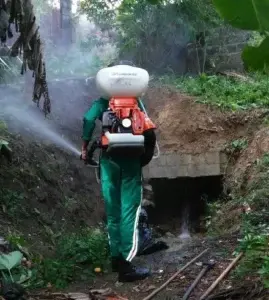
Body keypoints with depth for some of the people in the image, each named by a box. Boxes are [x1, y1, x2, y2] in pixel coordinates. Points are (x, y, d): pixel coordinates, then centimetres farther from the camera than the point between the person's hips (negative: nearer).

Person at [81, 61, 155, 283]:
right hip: (131, 160, -2)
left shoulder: (103, 101, 7)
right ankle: (126, 265, -6)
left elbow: (89, 118, -10)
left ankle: (117, 258, 20)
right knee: (130, 210, -2)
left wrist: (85, 147, -1)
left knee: (113, 211, 12)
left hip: (109, 159, 2)